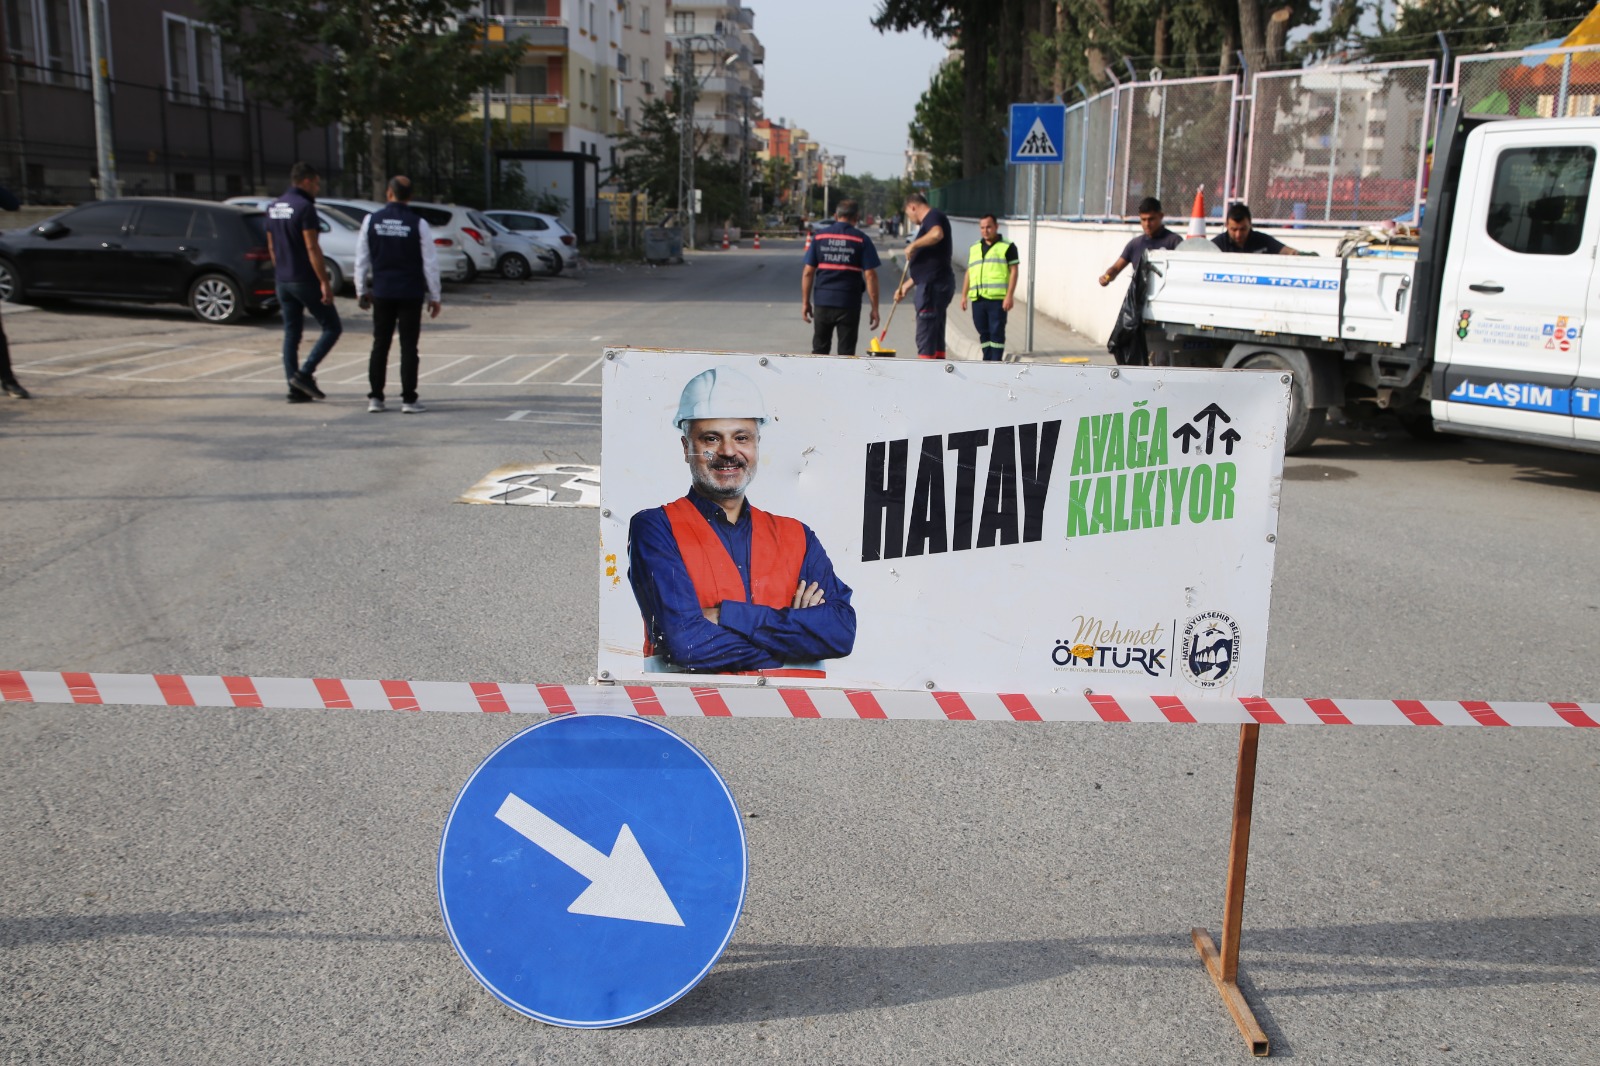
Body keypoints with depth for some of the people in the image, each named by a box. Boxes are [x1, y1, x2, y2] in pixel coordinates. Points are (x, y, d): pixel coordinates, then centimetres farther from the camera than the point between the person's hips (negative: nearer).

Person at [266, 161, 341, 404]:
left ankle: (296, 389, 9)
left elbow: (272, 247, 16)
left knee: (291, 334, 9)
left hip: (283, 281, 8)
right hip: (306, 280, -8)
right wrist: (324, 282, -17)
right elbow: (312, 248, -18)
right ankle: (305, 373, -9)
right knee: (332, 328, 2)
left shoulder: (273, 208, 12)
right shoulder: (304, 207, -13)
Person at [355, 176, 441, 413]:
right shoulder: (418, 224, -6)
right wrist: (434, 296, 3)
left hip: (381, 293, 2)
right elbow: (430, 263, -5)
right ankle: (409, 400, 0)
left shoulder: (371, 221, 0)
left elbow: (361, 259, 5)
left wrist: (361, 290, 16)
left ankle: (375, 398, 10)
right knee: (408, 347, 1)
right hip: (411, 294, -2)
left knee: (380, 345, 10)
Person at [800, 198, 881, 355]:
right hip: (849, 303, -2)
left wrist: (805, 302, 9)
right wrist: (875, 308, -4)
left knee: (819, 349, 14)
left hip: (822, 301, 2)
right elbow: (870, 276, -8)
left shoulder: (820, 236, 4)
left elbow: (808, 272, 2)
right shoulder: (862, 240, -3)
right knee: (846, 352, 5)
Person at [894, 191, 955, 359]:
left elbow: (937, 234, -32)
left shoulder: (933, 216, -6)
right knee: (935, 334, 14)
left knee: (925, 335, -8)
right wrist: (906, 286, 27)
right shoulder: (928, 223, 24)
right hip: (934, 284, 10)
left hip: (934, 285, -10)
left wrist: (913, 245, -20)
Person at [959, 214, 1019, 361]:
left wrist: (1010, 295, -11)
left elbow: (1013, 271, -2)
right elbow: (968, 273, 22)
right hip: (977, 299, 5)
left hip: (997, 299, -5)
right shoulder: (974, 249, 19)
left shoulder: (1007, 247, 3)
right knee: (983, 332, 8)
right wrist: (964, 295, 14)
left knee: (997, 332, -6)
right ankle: (987, 361, 16)